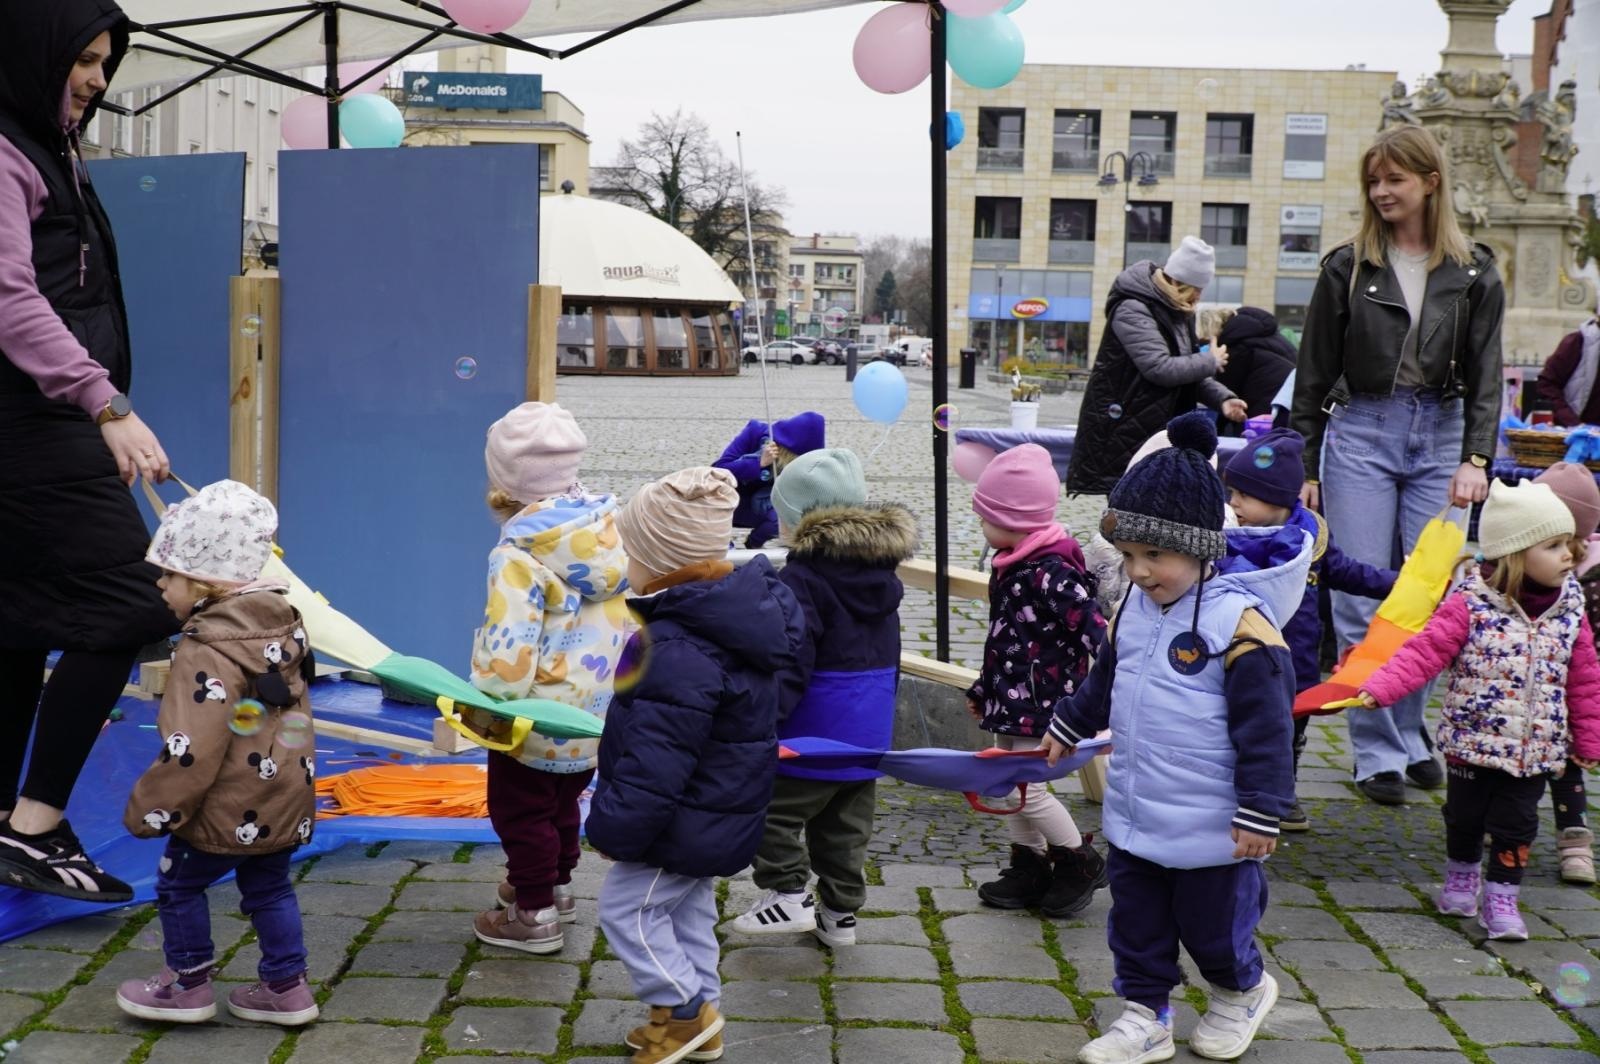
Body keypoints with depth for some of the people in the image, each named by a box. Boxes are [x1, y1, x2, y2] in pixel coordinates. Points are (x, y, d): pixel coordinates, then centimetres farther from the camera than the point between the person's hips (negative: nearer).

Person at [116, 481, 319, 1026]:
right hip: (285, 803, 8)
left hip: (226, 812, -7)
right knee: (268, 888, 20)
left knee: (178, 885, 14)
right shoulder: (285, 627, 2)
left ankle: (188, 985, 24)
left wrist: (149, 811, -13)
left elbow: (190, 753, -25)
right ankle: (286, 987, 23)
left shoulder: (208, 654, -24)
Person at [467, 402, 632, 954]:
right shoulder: (611, 531, -4)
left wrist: (485, 709, -14)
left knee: (520, 810, 11)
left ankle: (534, 914, 18)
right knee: (563, 801, 26)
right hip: (599, 715, 7)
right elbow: (635, 610, 5)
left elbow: (509, 650, -26)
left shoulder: (519, 555, -24)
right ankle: (556, 886, 42)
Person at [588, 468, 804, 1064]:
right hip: (721, 807, 10)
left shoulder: (679, 654, -33)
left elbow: (653, 765, -30)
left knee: (626, 905, 5)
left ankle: (683, 1006, 12)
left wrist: (614, 829, -16)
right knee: (688, 904, 21)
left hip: (689, 819, -10)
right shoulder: (739, 610, -2)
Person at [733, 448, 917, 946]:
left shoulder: (803, 579, -17)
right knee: (846, 826, 17)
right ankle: (840, 912, 23)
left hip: (813, 736, -8)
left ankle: (789, 894, 5)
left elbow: (788, 668, -23)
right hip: (869, 734, 8)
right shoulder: (882, 573, 9)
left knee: (772, 810, 8)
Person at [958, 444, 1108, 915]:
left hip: (1041, 701, -9)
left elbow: (1097, 633, -25)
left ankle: (1081, 862, 13)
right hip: (1011, 698, 9)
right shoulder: (1013, 564, 7)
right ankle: (1030, 867, 27)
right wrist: (983, 687, 26)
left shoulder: (1050, 574, -22)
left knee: (1023, 785, -6)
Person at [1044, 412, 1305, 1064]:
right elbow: (1104, 681, 21)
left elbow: (1265, 729, -20)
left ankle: (1242, 992, 40)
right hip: (1132, 816, 7)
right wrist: (1069, 726, 32)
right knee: (1136, 923, 16)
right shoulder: (1135, 607, 2)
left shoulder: (1239, 623, -23)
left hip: (1208, 830, -7)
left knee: (1211, 925, 12)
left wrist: (1260, 814, -18)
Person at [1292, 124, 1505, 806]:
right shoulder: (1347, 267, 3)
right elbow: (1313, 372, 5)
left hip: (1440, 440, 1)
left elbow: (1484, 374, 2)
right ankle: (1377, 752, 5)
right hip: (1359, 436, -1)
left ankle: (1411, 735, 20)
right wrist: (1303, 467, 2)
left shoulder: (1474, 274, 5)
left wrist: (1475, 458, -12)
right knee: (1363, 604, -2)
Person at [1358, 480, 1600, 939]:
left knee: (1515, 827, 5)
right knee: (1464, 818, 15)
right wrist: (1380, 689, -31)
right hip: (1473, 742, -2)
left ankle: (1501, 899, 21)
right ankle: (1461, 877, 39)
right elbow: (1425, 651, -19)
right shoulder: (1471, 606, -14)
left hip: (1535, 752, 2)